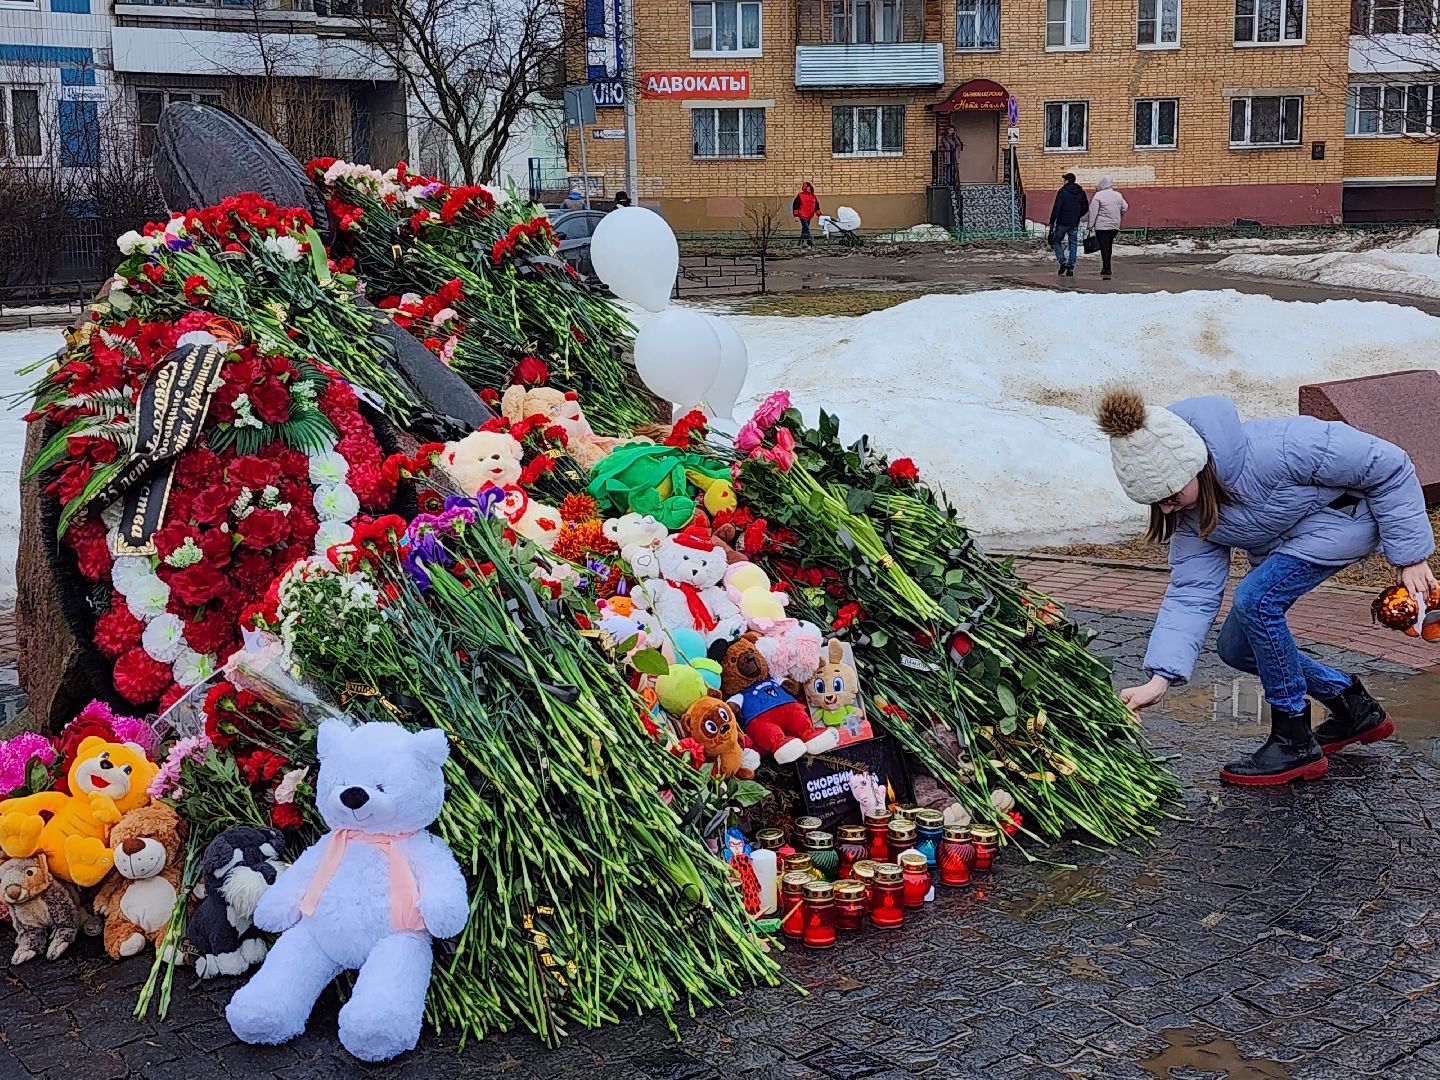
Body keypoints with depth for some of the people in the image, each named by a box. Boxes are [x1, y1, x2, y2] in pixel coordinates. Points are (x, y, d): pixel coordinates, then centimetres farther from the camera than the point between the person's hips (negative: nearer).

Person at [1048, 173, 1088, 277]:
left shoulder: (1063, 192, -8)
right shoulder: (1081, 192, 8)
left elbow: (1056, 208, -13)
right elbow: (1085, 207, 14)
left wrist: (1052, 222, -10)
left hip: (1062, 223, -4)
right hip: (1075, 224, 4)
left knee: (1056, 241, 10)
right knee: (1073, 245, 8)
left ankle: (1063, 261, -8)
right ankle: (1071, 268, 3)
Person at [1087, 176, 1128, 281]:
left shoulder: (1098, 196, -8)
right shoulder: (1118, 195, 8)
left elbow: (1093, 211, -10)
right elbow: (1125, 208, 15)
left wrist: (1091, 225, -5)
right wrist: (1119, 219, 28)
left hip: (1102, 226, -5)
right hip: (1114, 226, 5)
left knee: (1104, 248, -5)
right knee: (1109, 247, 16)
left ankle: (1106, 269, -11)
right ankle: (1107, 268, 21)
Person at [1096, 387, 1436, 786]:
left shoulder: (1274, 449, -37)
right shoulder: (1192, 513, -15)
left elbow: (1387, 464, -25)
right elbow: (1191, 593, -15)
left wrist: (1409, 556, -20)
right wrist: (1159, 679, -27)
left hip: (1350, 510, -8)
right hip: (1283, 540, 8)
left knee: (1255, 599, -27)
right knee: (1236, 647, 2)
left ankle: (1295, 744, -14)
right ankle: (1353, 707, 21)